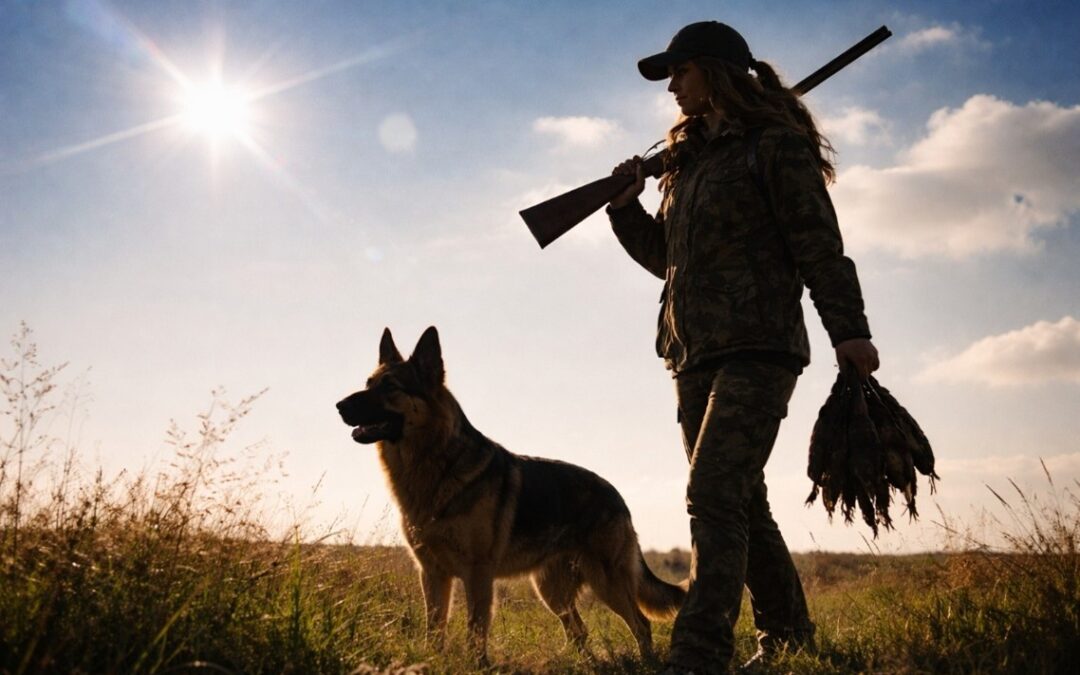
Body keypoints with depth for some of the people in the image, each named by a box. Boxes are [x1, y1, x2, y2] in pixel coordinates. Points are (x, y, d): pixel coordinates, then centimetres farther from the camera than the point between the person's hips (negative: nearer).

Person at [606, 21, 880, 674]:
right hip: (695, 357, 8)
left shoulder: (775, 145, -2)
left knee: (714, 496, -19)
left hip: (757, 349, -8)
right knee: (741, 502, 13)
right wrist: (625, 205, 9)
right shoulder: (686, 157, 20)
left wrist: (849, 329, -19)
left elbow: (820, 246, -9)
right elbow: (665, 255, 25)